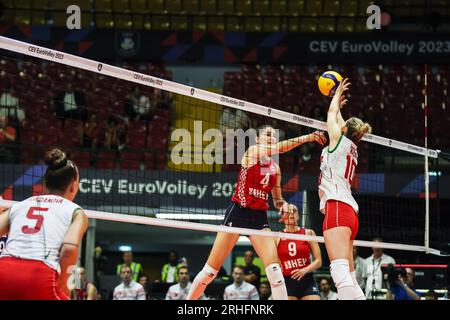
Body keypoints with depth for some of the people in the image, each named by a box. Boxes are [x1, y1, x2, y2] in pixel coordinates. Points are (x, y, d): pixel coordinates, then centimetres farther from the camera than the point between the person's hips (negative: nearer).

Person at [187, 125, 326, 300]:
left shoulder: (275, 168, 13)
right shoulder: (252, 151, -4)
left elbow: (276, 198, 21)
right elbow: (277, 148, -23)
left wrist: (282, 204, -4)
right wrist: (307, 137, -31)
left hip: (259, 218, 5)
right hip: (238, 213, -5)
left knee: (274, 268, -13)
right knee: (210, 271, -1)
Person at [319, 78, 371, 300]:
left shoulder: (340, 140, 1)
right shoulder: (351, 149, 21)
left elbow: (332, 114, 20)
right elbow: (337, 116, 41)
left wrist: (338, 95, 36)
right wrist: (338, 105, 57)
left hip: (336, 206, -9)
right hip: (349, 211, 9)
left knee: (341, 271, -24)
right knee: (349, 277, 7)